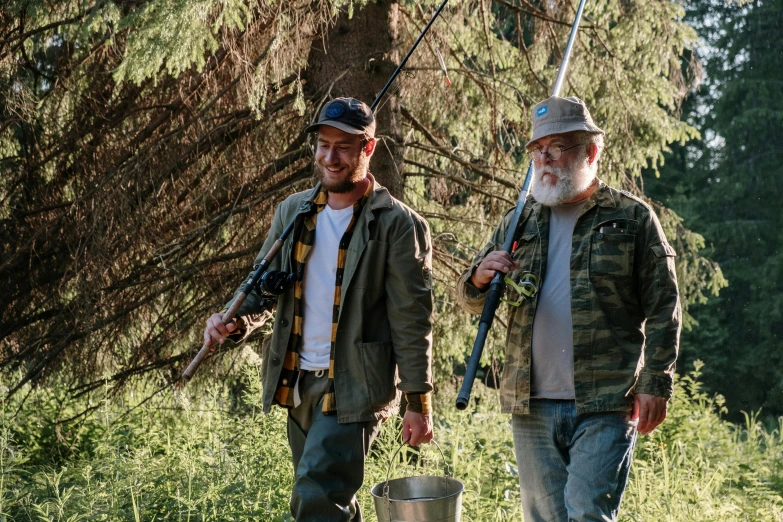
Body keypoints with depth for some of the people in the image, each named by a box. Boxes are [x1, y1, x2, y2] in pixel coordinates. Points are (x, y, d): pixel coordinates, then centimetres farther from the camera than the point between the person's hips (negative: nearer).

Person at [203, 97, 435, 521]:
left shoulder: (398, 225, -10)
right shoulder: (293, 212, 7)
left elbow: (411, 321, -10)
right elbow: (263, 283, 11)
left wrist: (418, 404, -10)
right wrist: (234, 320, -11)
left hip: (353, 390, -6)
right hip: (298, 384, 7)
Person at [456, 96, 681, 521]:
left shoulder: (632, 218, 2)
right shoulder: (519, 223, 13)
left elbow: (662, 308, 0)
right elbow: (469, 302, 15)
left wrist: (655, 384, -8)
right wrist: (479, 278, -9)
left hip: (606, 405, -4)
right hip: (531, 406, 5)